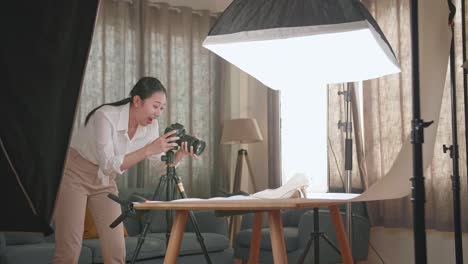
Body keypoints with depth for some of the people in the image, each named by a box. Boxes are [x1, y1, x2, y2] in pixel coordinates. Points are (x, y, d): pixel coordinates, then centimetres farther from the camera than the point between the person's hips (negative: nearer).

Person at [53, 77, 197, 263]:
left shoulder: (150, 126, -10)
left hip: (104, 181, 6)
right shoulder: (106, 116, -28)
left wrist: (180, 154, -24)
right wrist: (148, 150, -40)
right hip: (73, 175, -6)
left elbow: (162, 168, -5)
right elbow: (109, 165, -34)